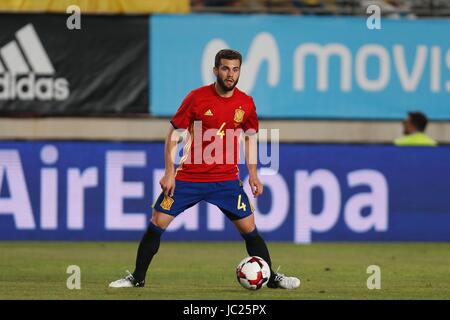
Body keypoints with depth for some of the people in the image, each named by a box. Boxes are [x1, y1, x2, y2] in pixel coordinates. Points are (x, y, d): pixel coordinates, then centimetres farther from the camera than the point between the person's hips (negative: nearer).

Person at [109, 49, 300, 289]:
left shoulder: (246, 103, -1)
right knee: (157, 224, -3)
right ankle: (137, 277, 11)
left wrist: (253, 175, 8)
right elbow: (174, 134, -3)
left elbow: (250, 138, 15)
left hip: (226, 179, 1)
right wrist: (169, 172, -9)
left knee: (249, 228, -2)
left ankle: (271, 278, 14)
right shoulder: (197, 98, -9)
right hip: (189, 177, -1)